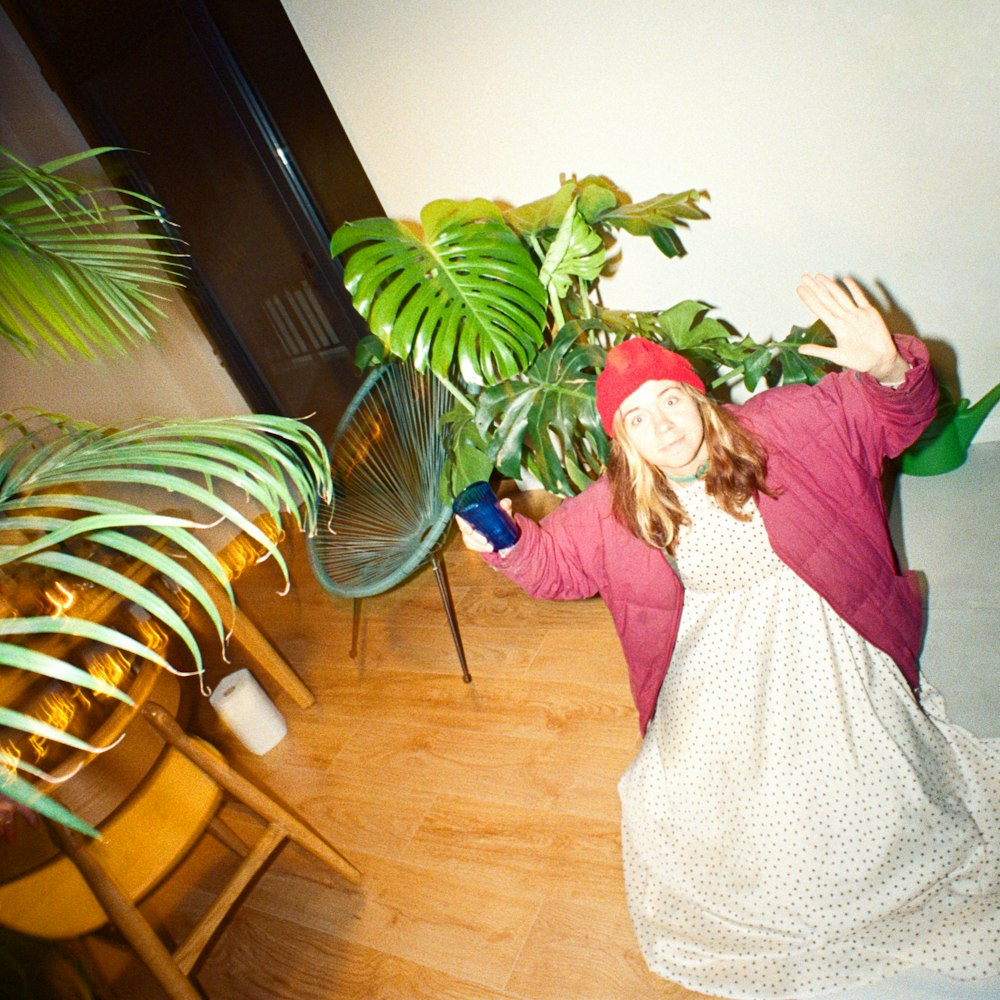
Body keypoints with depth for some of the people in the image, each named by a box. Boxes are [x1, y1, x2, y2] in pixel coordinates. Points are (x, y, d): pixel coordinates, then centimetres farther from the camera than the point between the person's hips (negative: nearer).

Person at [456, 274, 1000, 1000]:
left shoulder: (778, 427, -10)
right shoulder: (615, 509, -6)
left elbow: (893, 415, -4)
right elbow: (554, 558, 4)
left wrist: (888, 367, -28)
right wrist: (507, 542, -18)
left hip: (812, 636, -1)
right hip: (713, 663, 1)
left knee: (854, 795, -3)